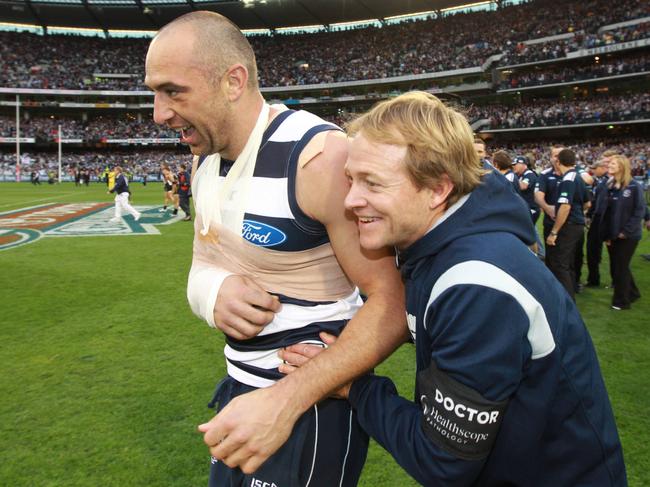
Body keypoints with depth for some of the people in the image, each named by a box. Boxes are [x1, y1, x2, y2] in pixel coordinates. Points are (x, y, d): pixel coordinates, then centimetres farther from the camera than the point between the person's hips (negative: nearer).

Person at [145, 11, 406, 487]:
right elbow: (203, 265, 8)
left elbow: (391, 305, -24)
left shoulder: (321, 158, -24)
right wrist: (211, 292, -17)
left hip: (313, 401, -7)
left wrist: (286, 402, -31)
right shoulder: (206, 157, 1)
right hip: (242, 385, 8)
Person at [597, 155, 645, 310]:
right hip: (612, 235, 6)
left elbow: (639, 211, -13)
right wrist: (606, 234, 1)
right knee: (616, 267, 14)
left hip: (628, 235, -6)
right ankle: (632, 293, 35)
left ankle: (621, 300, 15)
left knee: (621, 268, 0)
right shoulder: (609, 186, 6)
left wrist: (626, 231, -17)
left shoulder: (634, 187, -10)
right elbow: (605, 211, 6)